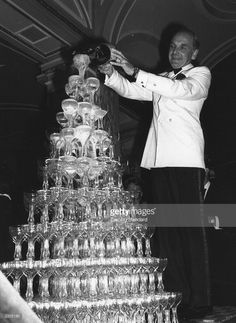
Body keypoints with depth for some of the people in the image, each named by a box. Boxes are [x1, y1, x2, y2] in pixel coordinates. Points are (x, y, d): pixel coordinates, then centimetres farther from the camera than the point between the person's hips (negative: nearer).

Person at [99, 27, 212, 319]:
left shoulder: (201, 74, 12)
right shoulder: (160, 80, 29)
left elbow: (182, 90, -9)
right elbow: (131, 91, 18)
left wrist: (135, 72, -15)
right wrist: (112, 75, -3)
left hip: (186, 160, -5)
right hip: (159, 161, 5)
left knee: (191, 228, -9)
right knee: (165, 229, 3)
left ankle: (198, 302, -3)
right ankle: (173, 296, 10)